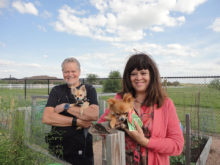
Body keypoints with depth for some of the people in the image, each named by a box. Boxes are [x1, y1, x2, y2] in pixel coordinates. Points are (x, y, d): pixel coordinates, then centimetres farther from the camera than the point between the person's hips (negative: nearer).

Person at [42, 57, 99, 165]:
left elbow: (94, 115, -16)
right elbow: (46, 118, -10)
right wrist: (77, 122, -16)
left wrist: (66, 106, -15)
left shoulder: (89, 90, 0)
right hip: (58, 149, 1)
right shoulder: (56, 91, 3)